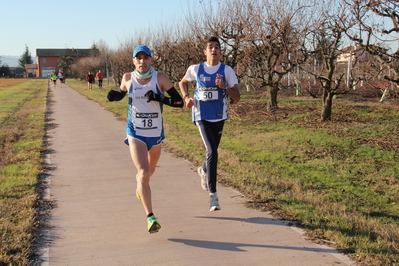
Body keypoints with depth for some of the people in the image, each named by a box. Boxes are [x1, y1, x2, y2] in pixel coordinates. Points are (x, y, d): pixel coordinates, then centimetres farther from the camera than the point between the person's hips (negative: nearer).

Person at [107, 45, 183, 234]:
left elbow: (179, 102, -12)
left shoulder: (160, 78, -9)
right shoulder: (128, 78, -4)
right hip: (135, 134, -2)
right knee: (143, 173, -17)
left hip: (156, 134, 2)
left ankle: (140, 189, 58)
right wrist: (113, 96, -6)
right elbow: (121, 93, 16)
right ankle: (150, 217, -12)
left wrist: (160, 99, -28)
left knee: (150, 172, 22)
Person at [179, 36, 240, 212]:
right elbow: (183, 82, 18)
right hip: (202, 117, -2)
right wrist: (186, 97, 1)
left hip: (219, 117, 2)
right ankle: (212, 194, -11)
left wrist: (224, 87, -22)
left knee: (212, 151, 17)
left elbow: (237, 97, -5)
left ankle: (204, 171, 53)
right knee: (212, 152, -18)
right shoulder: (196, 69, -2)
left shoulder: (227, 71, -4)